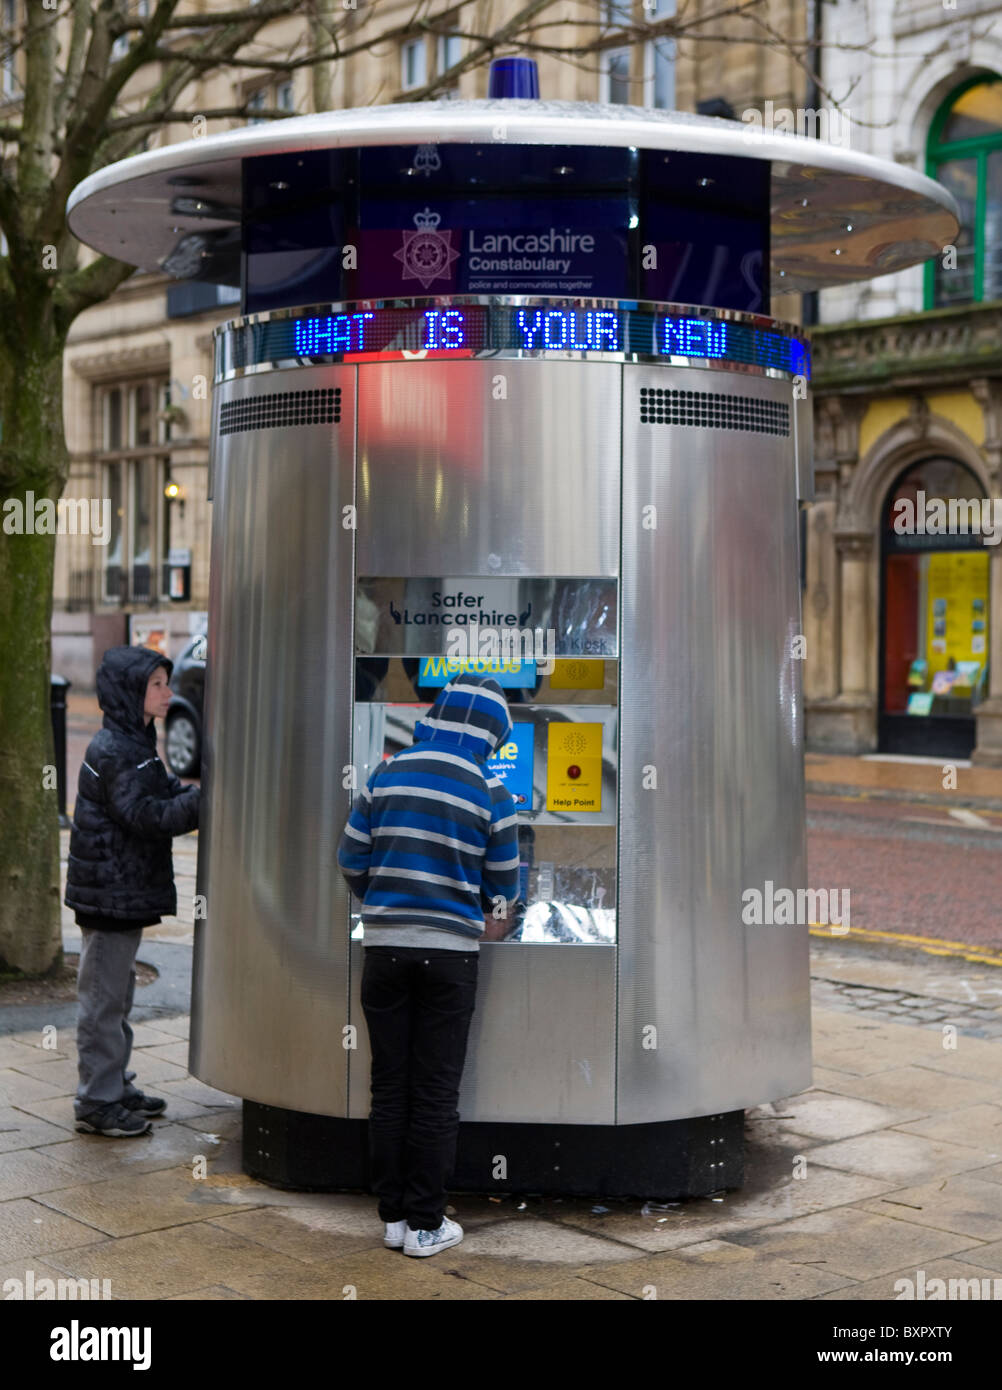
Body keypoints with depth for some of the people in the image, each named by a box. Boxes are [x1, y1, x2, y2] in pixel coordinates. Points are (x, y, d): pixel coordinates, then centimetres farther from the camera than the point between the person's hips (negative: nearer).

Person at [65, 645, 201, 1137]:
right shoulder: (112, 752, -18)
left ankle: (116, 1086, 29)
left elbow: (166, 792, 17)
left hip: (128, 892, 10)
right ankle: (96, 1102, 5)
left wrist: (198, 789, 0)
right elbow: (146, 815, -24)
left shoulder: (136, 744, 14)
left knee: (117, 994, 18)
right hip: (110, 892, -10)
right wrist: (203, 799, -26)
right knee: (103, 997, -2)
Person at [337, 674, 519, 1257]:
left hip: (386, 946, 2)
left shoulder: (387, 775, 0)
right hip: (452, 951, -2)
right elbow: (503, 889, 1)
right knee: (436, 1092, 6)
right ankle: (425, 1224, 12)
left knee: (390, 1085, 11)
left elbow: (351, 859, 5)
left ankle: (394, 1215, 18)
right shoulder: (490, 792, -6)